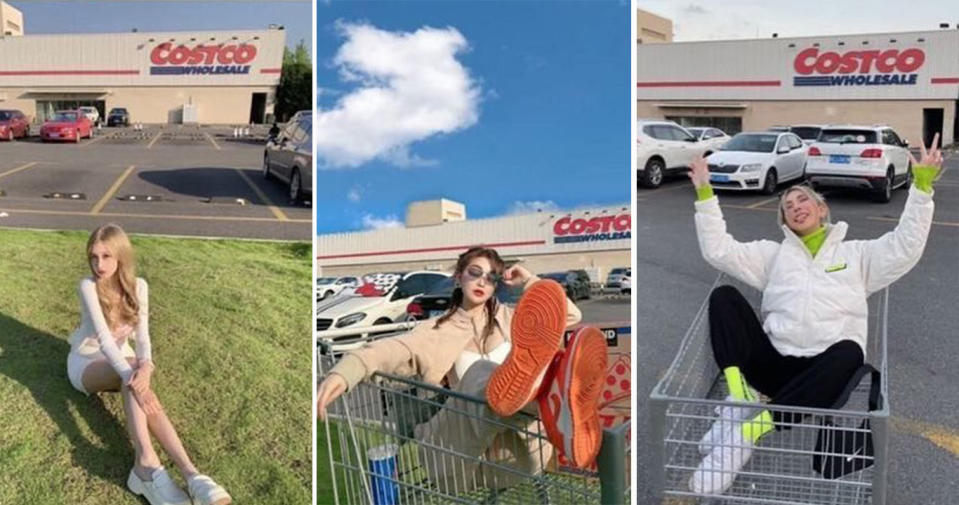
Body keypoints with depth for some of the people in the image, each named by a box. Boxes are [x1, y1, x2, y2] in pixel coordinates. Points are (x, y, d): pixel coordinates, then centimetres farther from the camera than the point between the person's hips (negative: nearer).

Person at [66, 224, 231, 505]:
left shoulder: (138, 286, -8)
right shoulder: (88, 286, -20)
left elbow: (142, 334, -18)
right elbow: (103, 337, -33)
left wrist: (145, 366, -42)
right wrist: (132, 376, -48)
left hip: (120, 361, 2)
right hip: (86, 363, -2)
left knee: (137, 378, -34)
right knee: (133, 378, -37)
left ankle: (190, 474, -52)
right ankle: (148, 464, -56)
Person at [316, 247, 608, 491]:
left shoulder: (509, 318, 25)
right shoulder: (439, 330, 14)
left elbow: (571, 316, 26)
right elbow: (394, 350, -6)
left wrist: (531, 282, 17)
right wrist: (343, 372, -25)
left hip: (517, 453, 2)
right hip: (465, 452, -2)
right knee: (483, 375, -32)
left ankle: (562, 407, -64)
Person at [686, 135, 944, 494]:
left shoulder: (856, 253, 20)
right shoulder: (773, 253, 21)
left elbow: (905, 248, 5)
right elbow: (718, 250, 10)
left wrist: (922, 184, -3)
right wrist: (705, 193, 5)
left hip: (825, 371, -1)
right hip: (774, 364, 2)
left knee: (849, 352, -38)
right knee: (723, 297, -15)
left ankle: (746, 433, -41)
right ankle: (740, 396, -30)